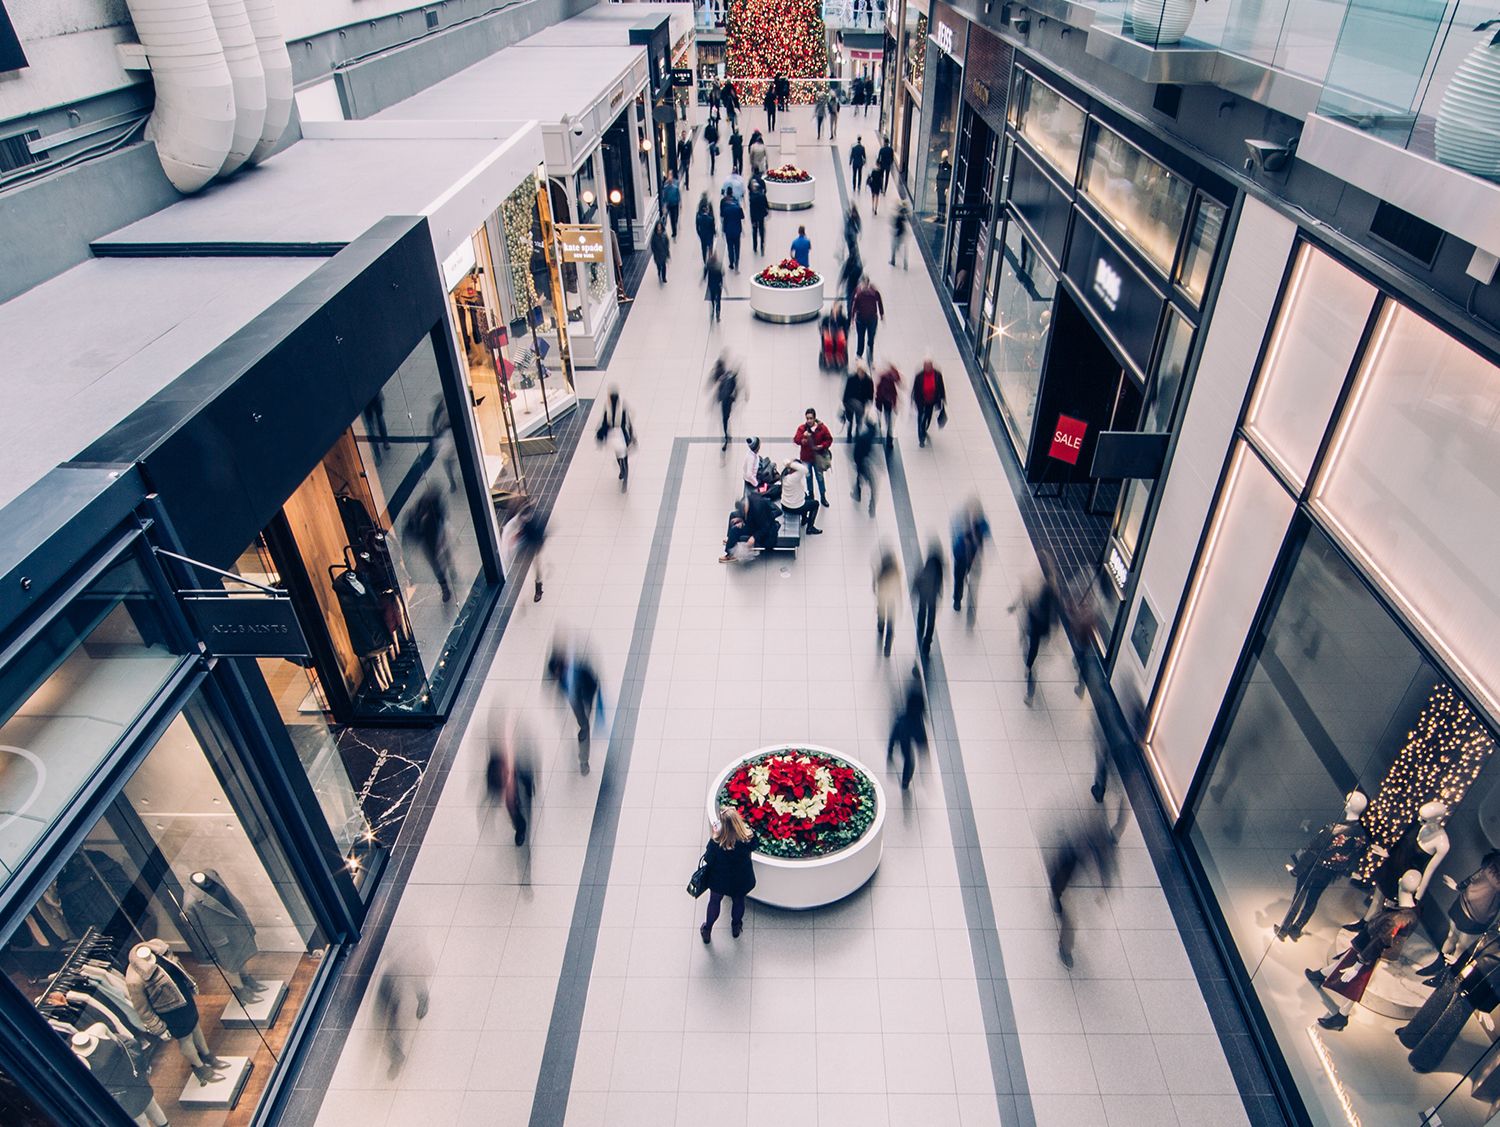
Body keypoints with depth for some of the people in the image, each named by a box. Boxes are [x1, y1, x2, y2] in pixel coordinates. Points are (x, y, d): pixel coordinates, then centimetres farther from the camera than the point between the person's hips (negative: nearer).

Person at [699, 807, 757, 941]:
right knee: (739, 901, 31)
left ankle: (707, 931, 50)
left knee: (714, 902, 28)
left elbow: (708, 860, -18)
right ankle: (736, 927, 56)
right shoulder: (749, 836, -31)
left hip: (719, 880, -1)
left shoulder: (716, 841, -36)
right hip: (741, 880, 1)